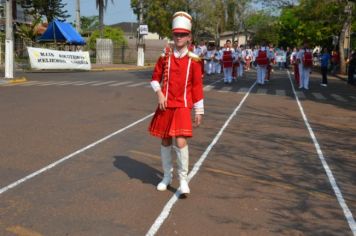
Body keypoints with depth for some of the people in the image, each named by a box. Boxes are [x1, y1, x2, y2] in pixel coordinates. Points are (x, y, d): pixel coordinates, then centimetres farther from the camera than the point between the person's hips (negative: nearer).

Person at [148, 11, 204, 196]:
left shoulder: (194, 60, -3)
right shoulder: (165, 56, 1)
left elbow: (197, 86, 0)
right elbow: (155, 78, 9)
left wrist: (199, 111, 0)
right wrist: (159, 93, -10)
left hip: (183, 107, -2)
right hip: (165, 105, 3)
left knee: (181, 142, -15)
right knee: (165, 141, 11)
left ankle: (183, 180, -1)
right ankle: (167, 176, 28)